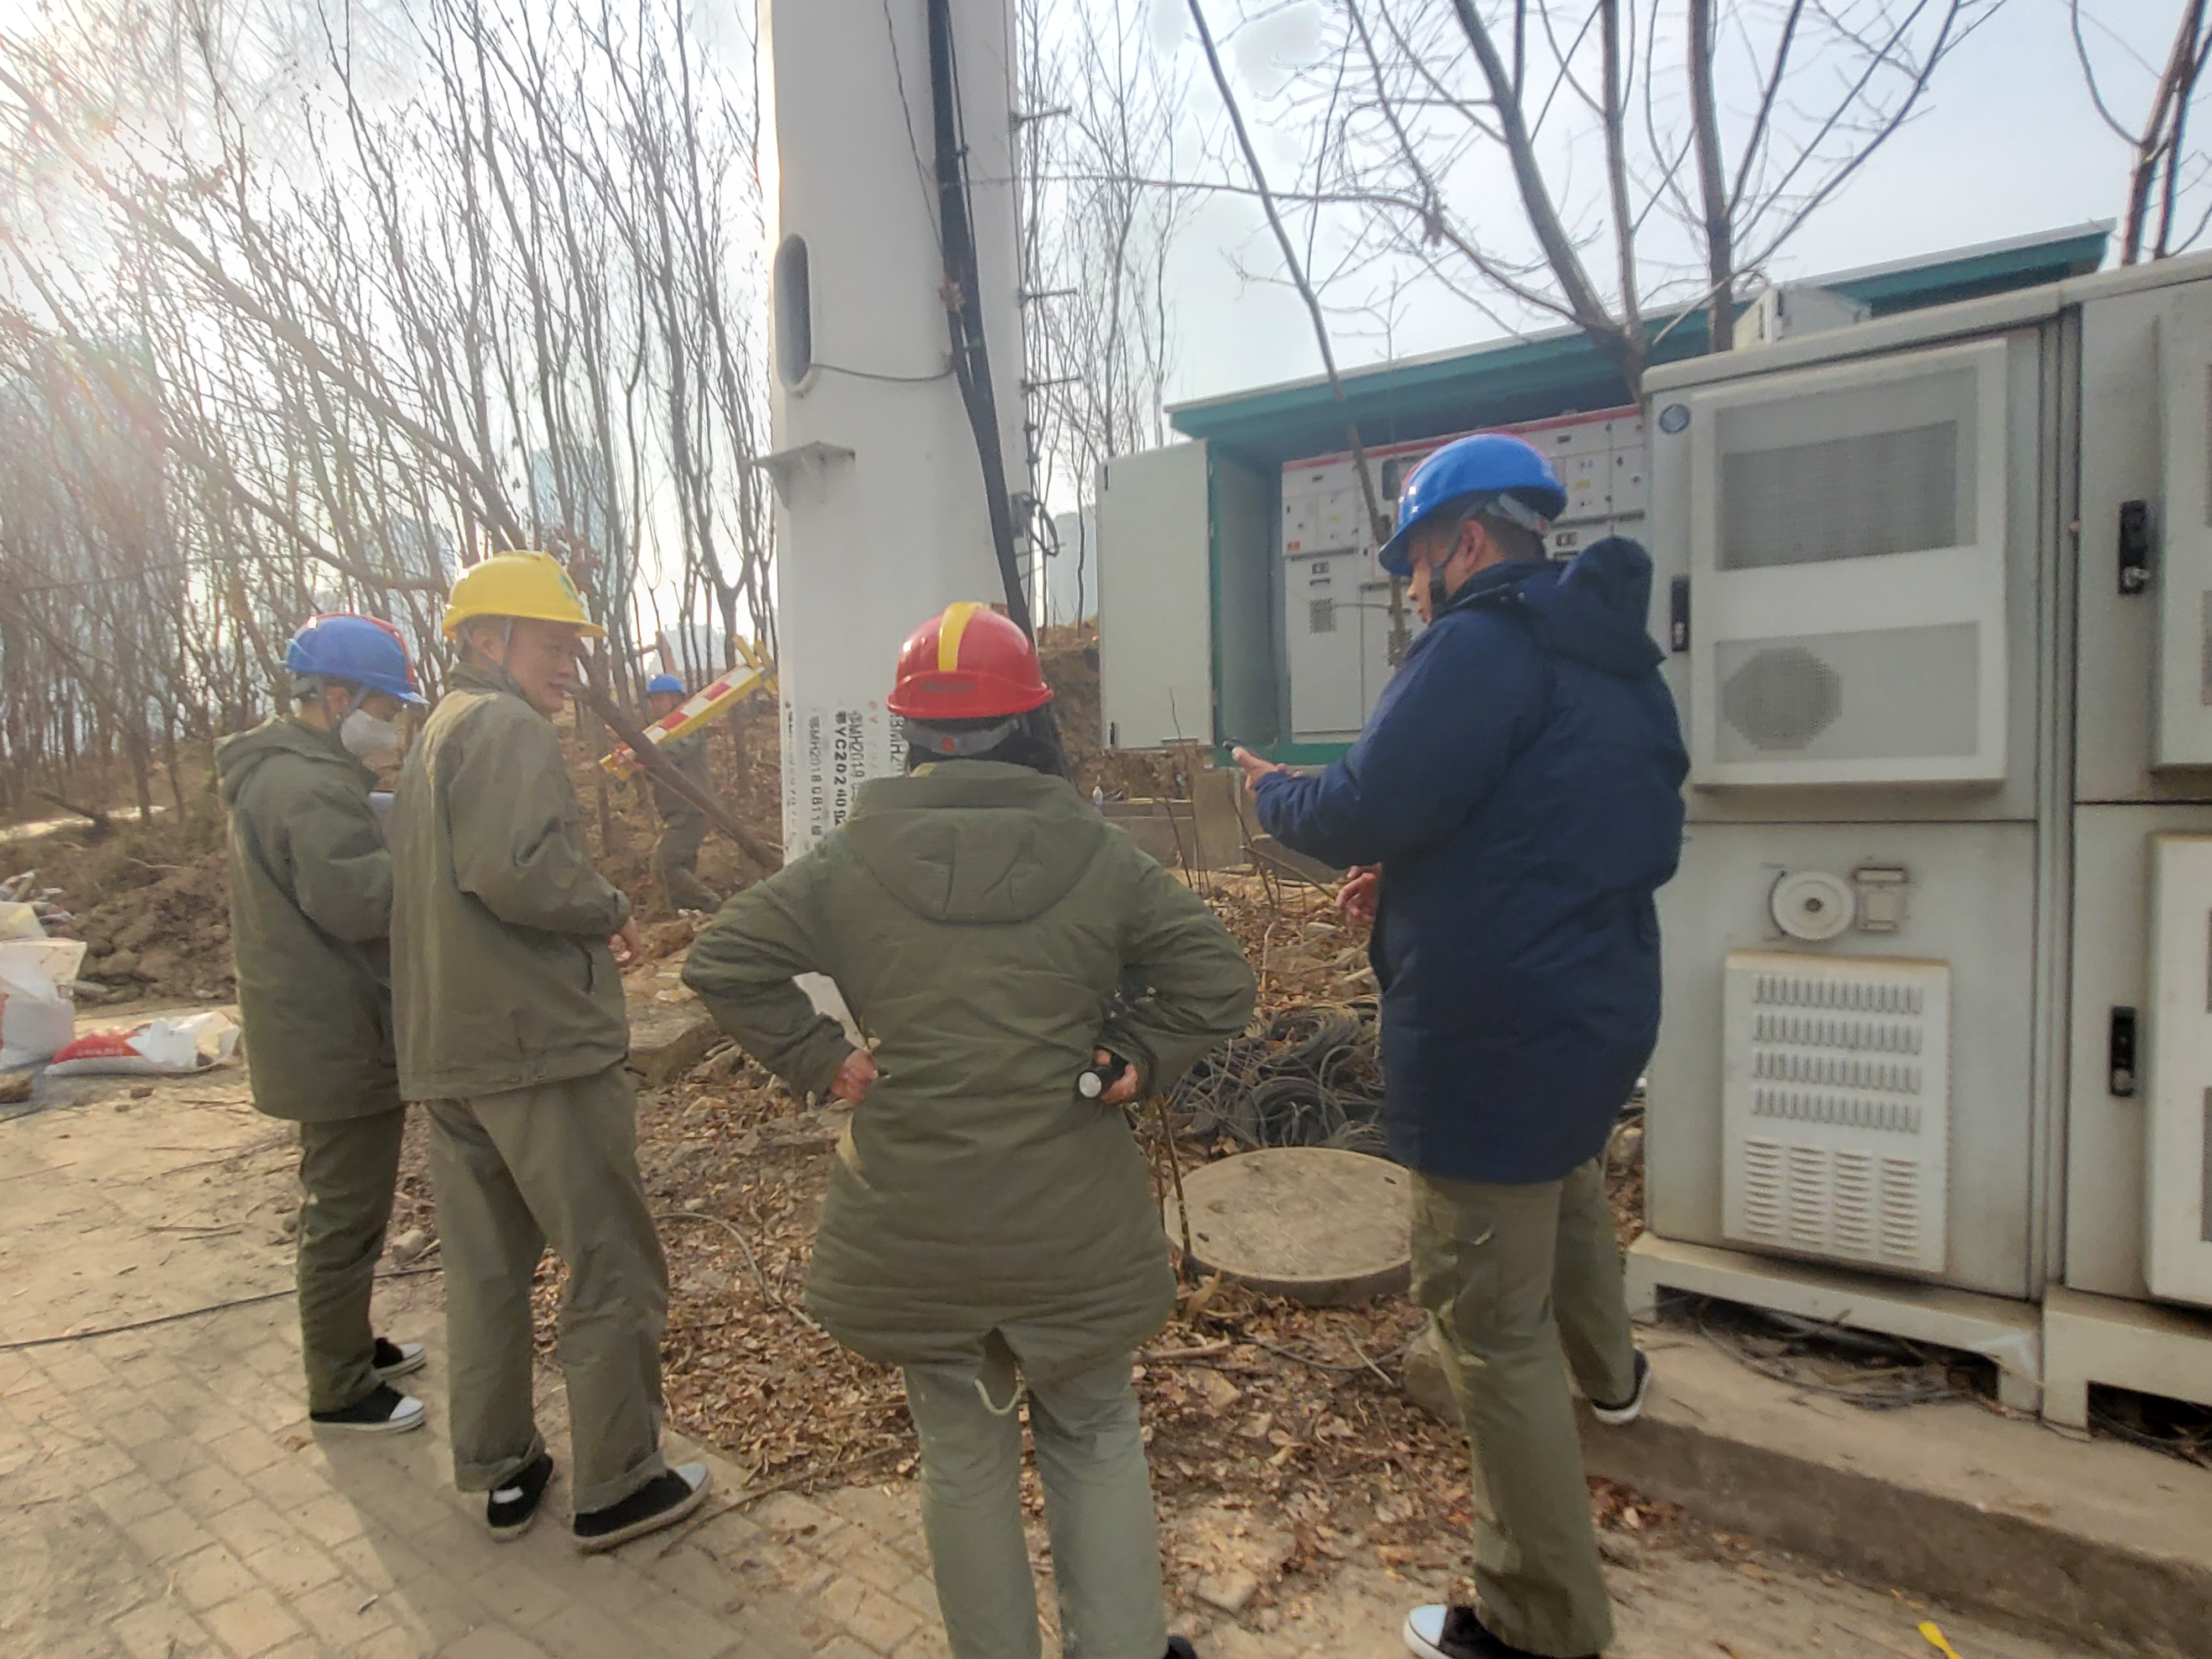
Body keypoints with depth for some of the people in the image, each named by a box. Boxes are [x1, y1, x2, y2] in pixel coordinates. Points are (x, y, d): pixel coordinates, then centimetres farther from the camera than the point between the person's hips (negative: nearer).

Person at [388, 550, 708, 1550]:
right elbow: (513, 867, -26)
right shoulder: (507, 727, -11)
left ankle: (500, 1476, 30)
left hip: (443, 1054, 10)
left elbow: (436, 889, 22)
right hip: (542, 1048, -10)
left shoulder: (431, 741, 21)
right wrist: (610, 911, -12)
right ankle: (615, 1488, 13)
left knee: (484, 1270, 17)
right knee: (612, 1273, 2)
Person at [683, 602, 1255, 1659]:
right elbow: (1217, 980, -9)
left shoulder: (852, 859, -6)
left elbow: (721, 961, -4)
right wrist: (1136, 1062, -3)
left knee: (961, 1449, 20)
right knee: (1093, 1433, 22)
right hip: (1072, 1218, 0)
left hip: (913, 1227, 1)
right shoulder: (1094, 855, -8)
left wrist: (820, 1059, -2)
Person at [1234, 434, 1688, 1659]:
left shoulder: (1487, 642, -17)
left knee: (1493, 1326, 3)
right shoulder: (1613, 654, 13)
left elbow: (1363, 810, -22)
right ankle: (1609, 1370, 62)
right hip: (1604, 1007, 10)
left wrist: (1271, 793, -1)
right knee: (1566, 1176, 38)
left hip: (1493, 1031, -10)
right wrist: (1418, 874, 14)